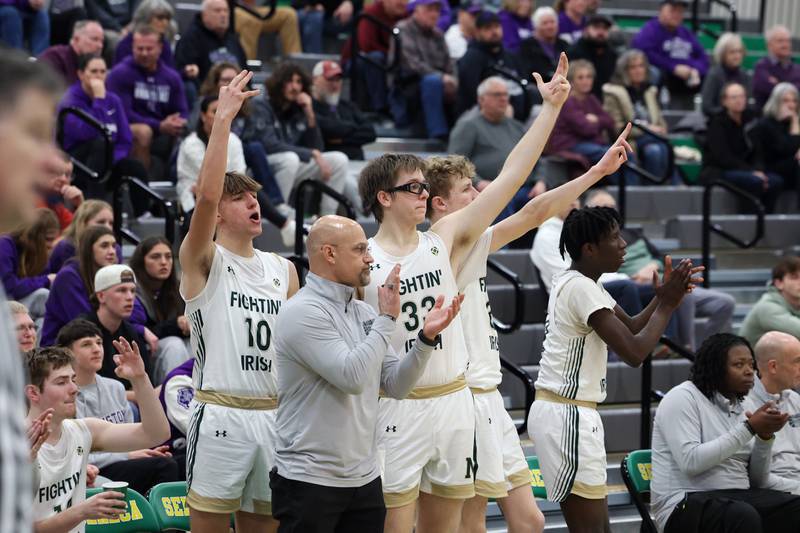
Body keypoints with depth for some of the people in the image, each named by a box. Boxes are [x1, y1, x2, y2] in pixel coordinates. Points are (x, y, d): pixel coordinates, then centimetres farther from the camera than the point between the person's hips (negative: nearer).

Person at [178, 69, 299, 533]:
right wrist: (223, 118, -21)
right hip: (221, 415, -5)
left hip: (275, 415, 5)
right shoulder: (202, 260, -2)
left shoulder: (284, 269, 15)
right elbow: (205, 194, -20)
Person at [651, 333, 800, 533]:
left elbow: (758, 482, 13)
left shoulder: (738, 409, 16)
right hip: (687, 503, -6)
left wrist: (765, 436, -4)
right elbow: (690, 462, -20)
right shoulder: (682, 398, -4)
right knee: (744, 516, -37)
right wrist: (749, 428, -17)